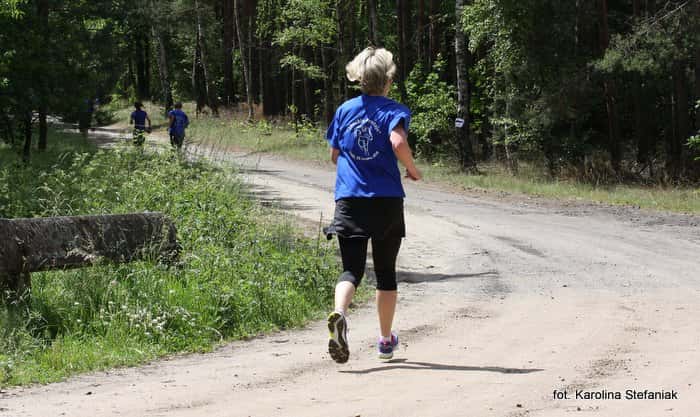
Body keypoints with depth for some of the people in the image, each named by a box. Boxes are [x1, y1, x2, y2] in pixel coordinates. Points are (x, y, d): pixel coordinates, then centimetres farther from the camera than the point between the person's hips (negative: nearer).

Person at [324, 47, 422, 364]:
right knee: (386, 272, 12)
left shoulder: (345, 110, 8)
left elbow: (334, 155, 14)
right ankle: (386, 340, 21)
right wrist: (413, 170, -6)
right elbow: (398, 141, -22)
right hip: (387, 200, -2)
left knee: (351, 268, -3)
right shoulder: (394, 110, -3)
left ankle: (339, 313, -34)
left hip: (349, 199, 2)